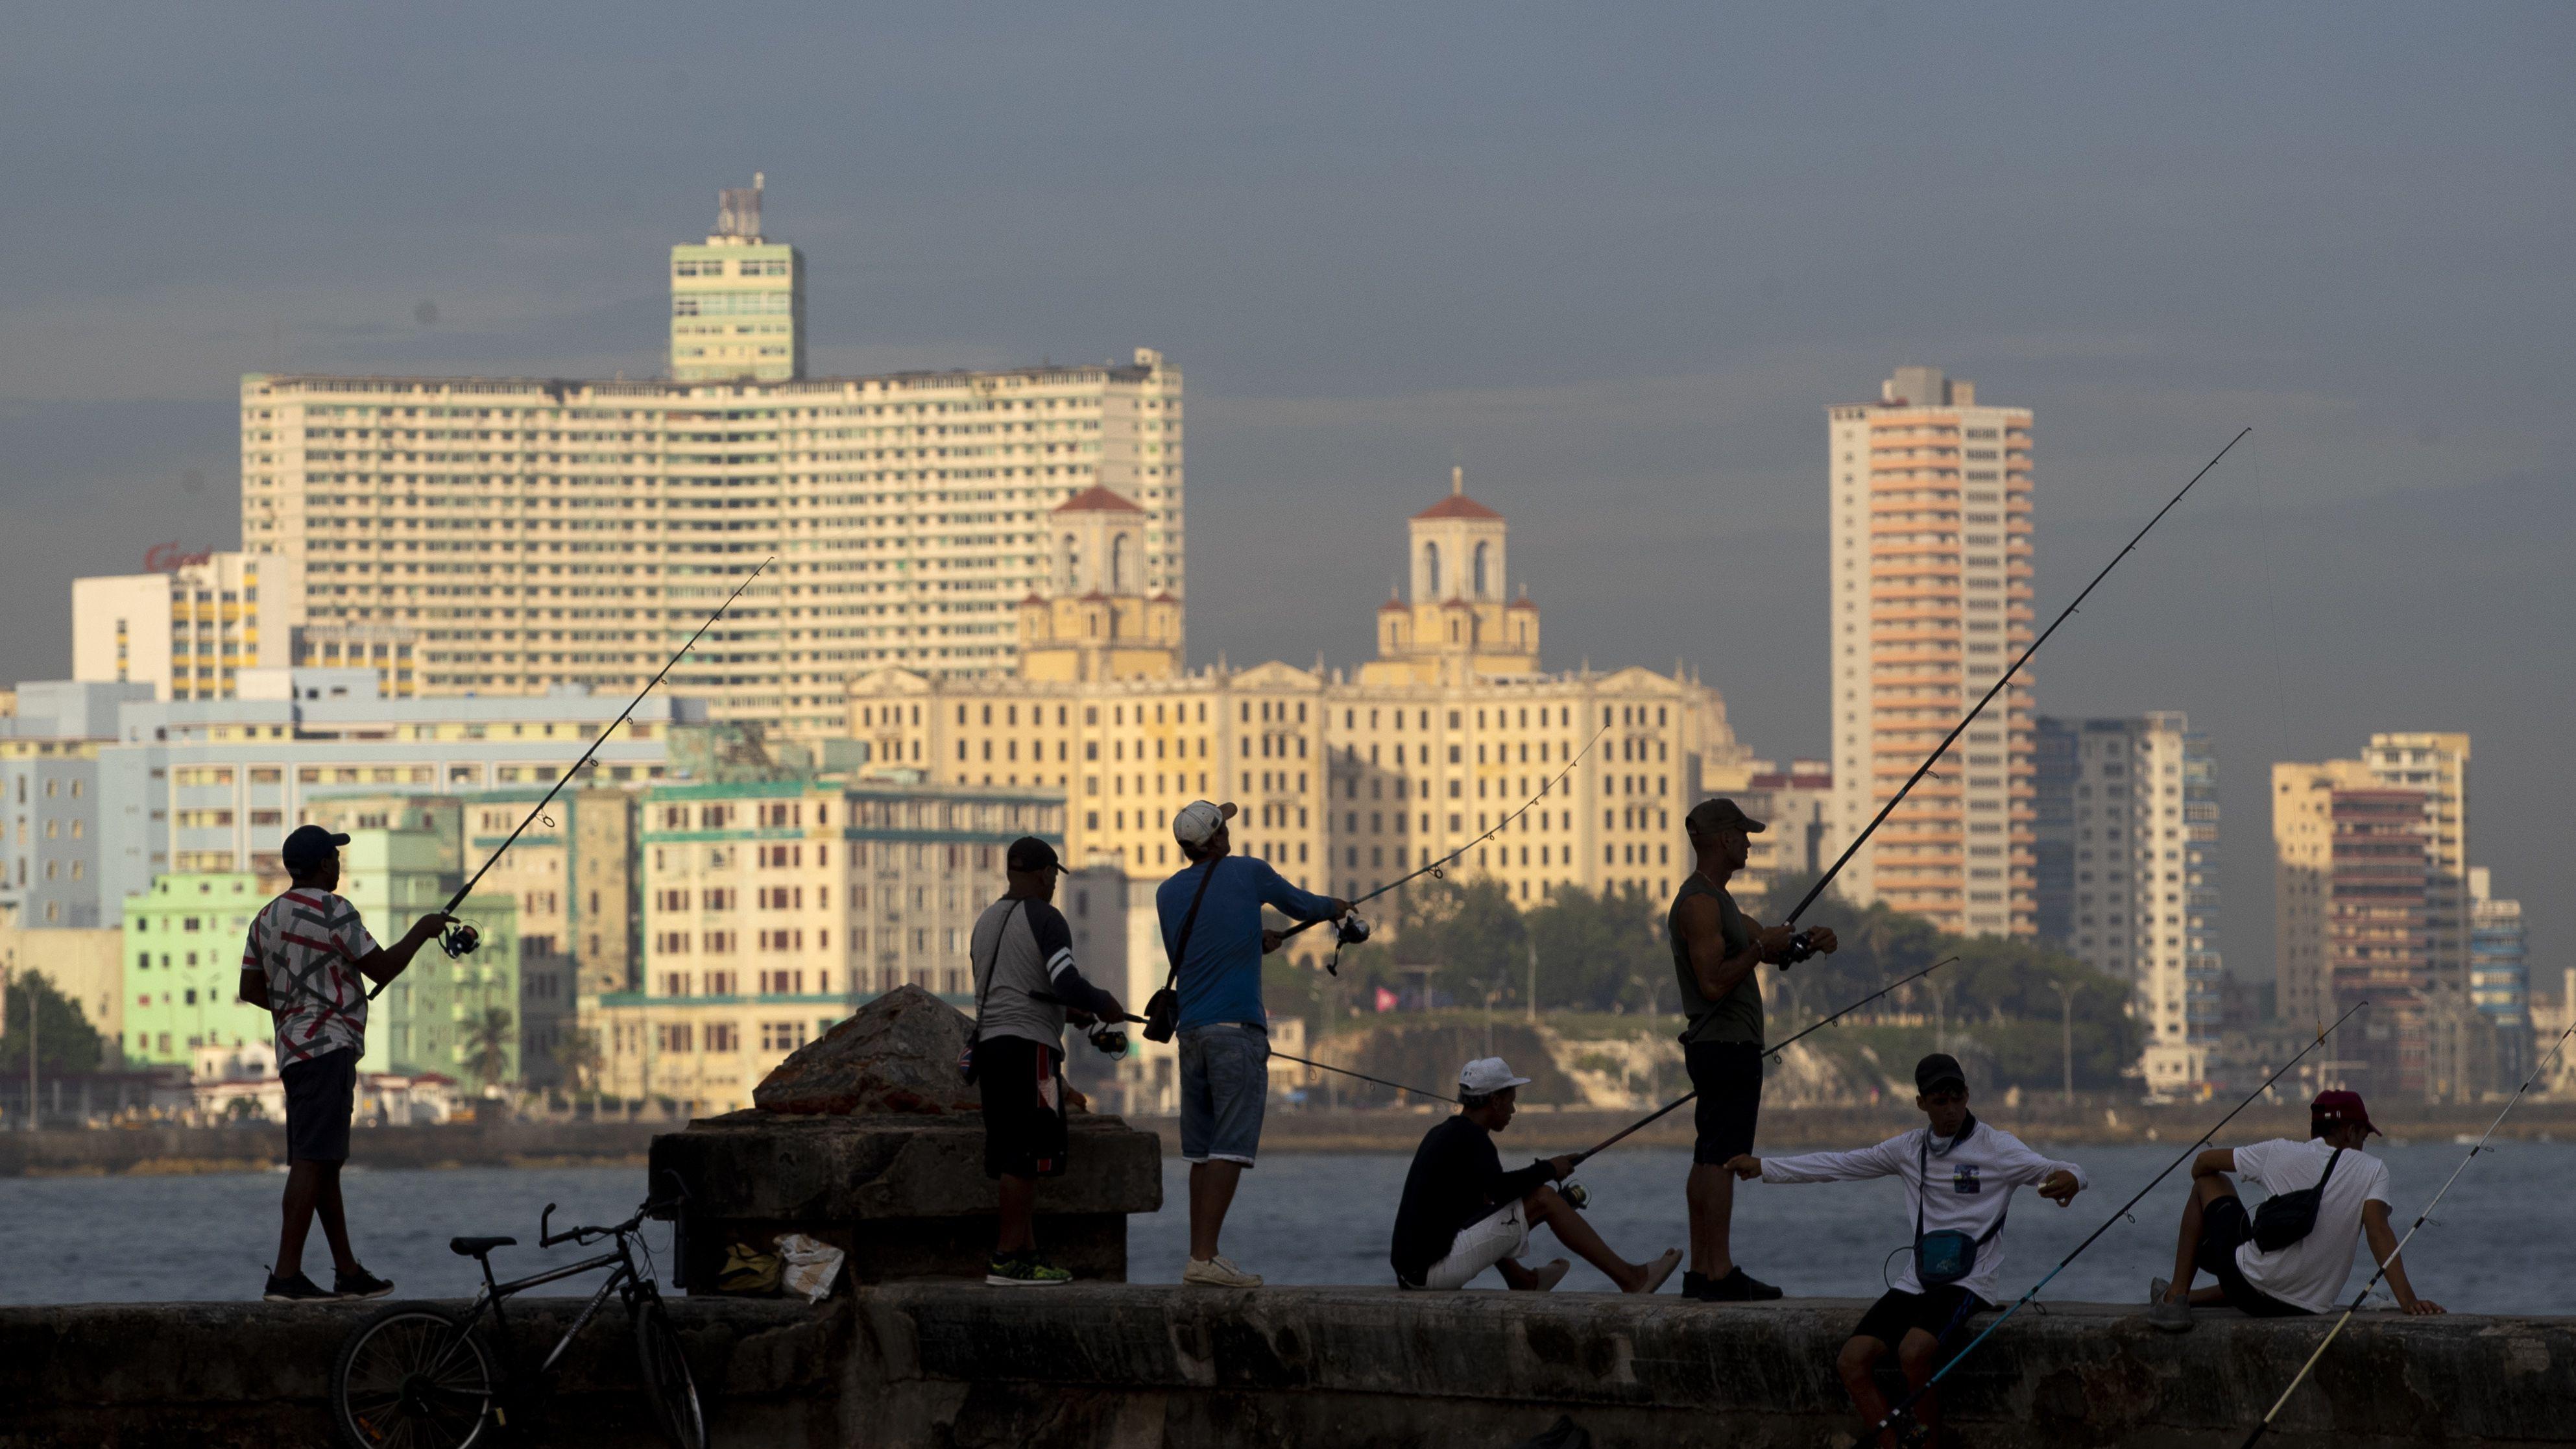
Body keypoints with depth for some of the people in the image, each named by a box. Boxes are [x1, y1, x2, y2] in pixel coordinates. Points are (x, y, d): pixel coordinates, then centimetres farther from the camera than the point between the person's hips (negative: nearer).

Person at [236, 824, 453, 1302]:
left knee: (325, 1162, 13)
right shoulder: (333, 911, -10)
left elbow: (251, 988, 19)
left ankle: (348, 1272, 18)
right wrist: (422, 931, 8)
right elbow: (383, 968, -8)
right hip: (327, 1047, -9)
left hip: (294, 1048, 9)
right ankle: (286, 1275, -20)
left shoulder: (267, 917, 15)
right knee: (312, 1160, -13)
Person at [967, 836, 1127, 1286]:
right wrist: (1105, 1004, 1)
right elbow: (1067, 983, -18)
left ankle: (1029, 1254, 7)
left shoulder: (986, 922, 19)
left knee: (1015, 1159, 8)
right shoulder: (1045, 919, -7)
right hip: (1029, 1046, -9)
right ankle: (1006, 1259, -14)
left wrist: (1066, 1010, 29)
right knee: (1028, 1154, -9)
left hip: (990, 1045, 9)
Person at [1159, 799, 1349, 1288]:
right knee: (1230, 1148, -9)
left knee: (1202, 1151, 11)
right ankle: (1204, 1259, -18)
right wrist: (1334, 907, 39)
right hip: (1237, 1028, -6)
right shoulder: (1249, 875, -1)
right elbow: (1300, 905, 15)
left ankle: (1201, 1255, 11)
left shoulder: (1169, 894, 11)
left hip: (1190, 1028, 6)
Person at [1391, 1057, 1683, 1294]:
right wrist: (1547, 1169, -12)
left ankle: (1522, 1280, 45)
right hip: (1437, 1268, -9)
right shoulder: (1471, 1137, -10)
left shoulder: (1439, 1135, 18)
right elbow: (1498, 1189, -28)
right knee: (1543, 1199, -8)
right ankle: (1630, 1279, -7)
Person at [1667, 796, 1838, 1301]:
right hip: (1726, 1046, -11)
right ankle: (1720, 1273, -16)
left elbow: (1771, 949, 25)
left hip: (1724, 1046, 11)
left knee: (1709, 1159, 9)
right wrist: (1760, 947, -14)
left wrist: (1806, 943, 6)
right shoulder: (1699, 903, -14)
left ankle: (1702, 1270, 9)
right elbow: (1713, 983, -21)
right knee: (1721, 1159, -13)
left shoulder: (1717, 900, 20)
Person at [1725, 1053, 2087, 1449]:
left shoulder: (1995, 1147, -4)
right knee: (1853, 1361, -16)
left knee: (1913, 1352, -32)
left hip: (1968, 1282, -6)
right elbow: (1840, 1166, 18)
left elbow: (2058, 1171, -13)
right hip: (1915, 1281, 6)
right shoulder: (1909, 1148, 12)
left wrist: (2068, 1181, -39)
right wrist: (1764, 1167, 17)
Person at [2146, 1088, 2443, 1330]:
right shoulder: (2372, 1171, -3)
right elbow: (2379, 1231, -18)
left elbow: (2204, 1162, 10)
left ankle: (2175, 1297, 17)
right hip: (2309, 1307, 2)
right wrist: (2407, 1300, -23)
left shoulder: (2280, 1153, -1)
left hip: (2249, 1288, -2)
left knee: (2210, 1180, 21)